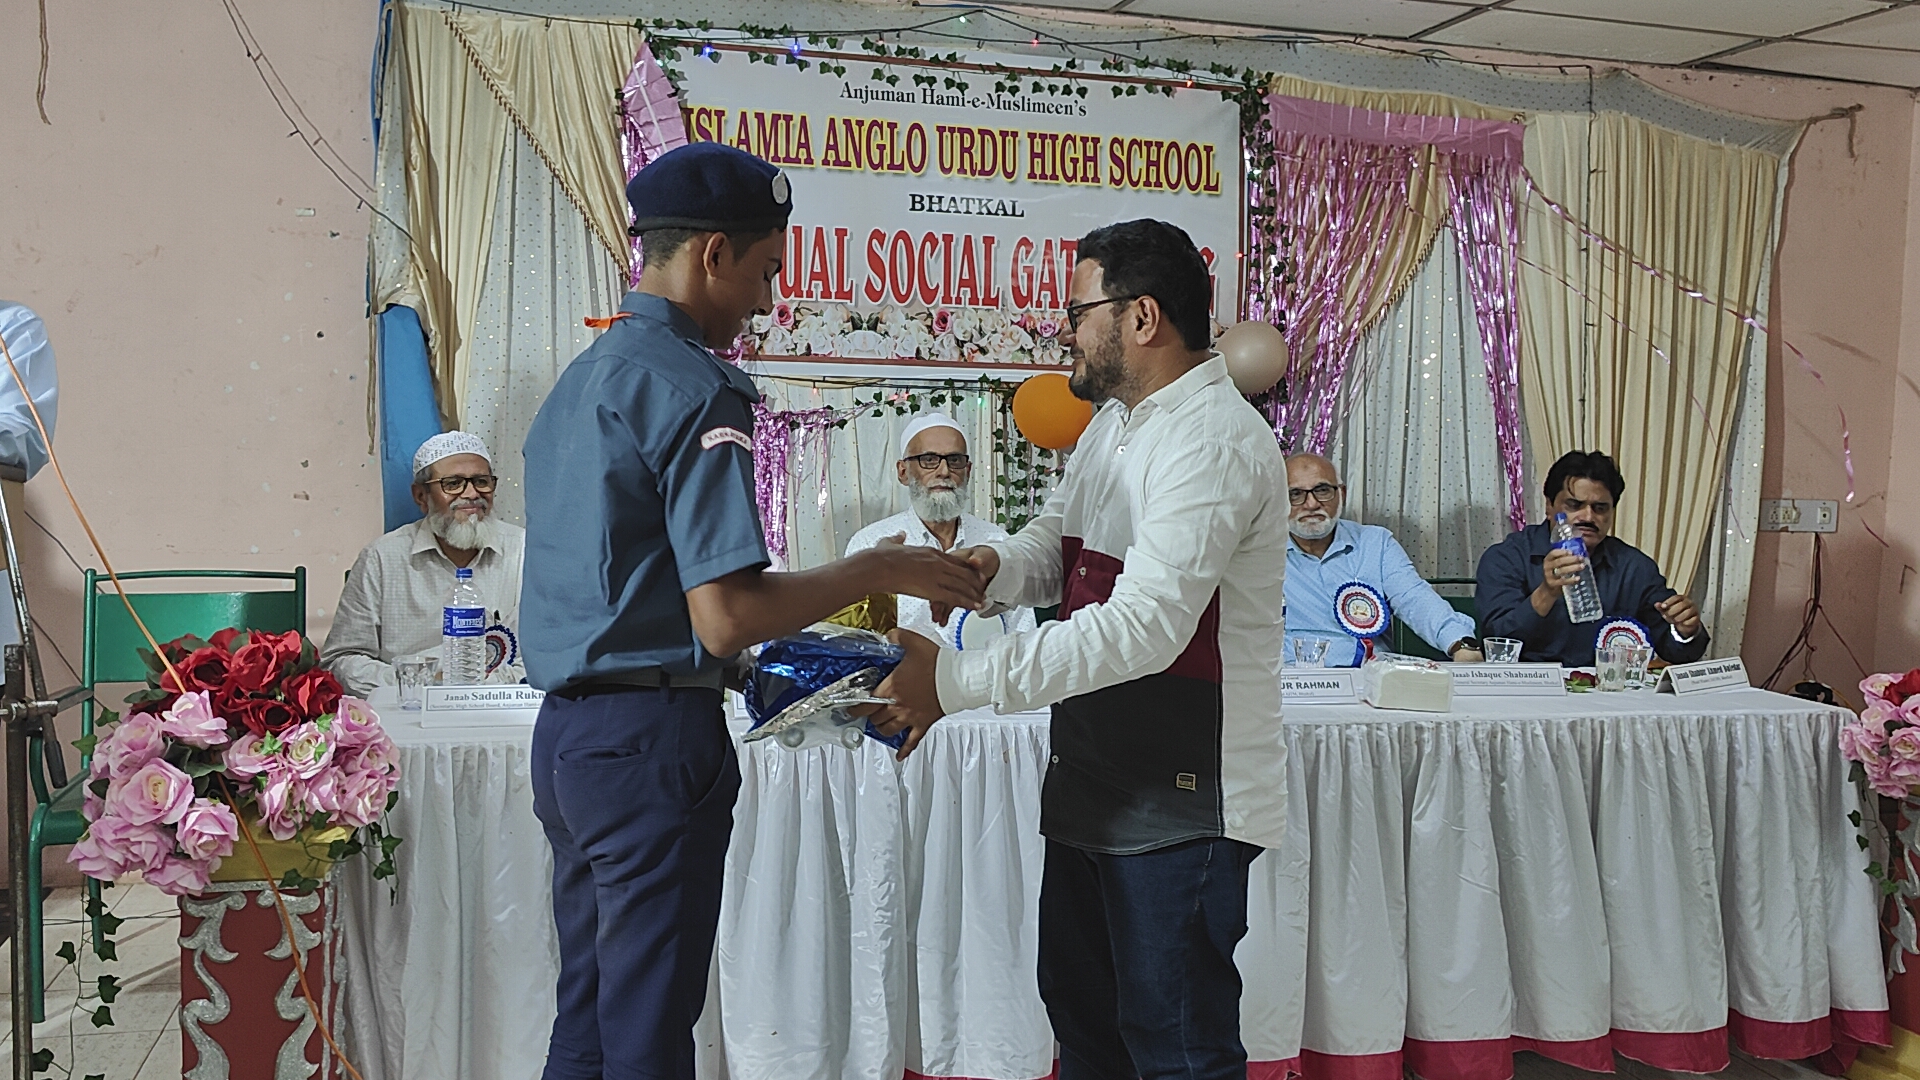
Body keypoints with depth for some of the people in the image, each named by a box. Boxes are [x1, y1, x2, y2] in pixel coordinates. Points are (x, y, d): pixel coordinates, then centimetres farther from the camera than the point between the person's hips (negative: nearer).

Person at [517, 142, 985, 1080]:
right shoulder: (694, 391, -15)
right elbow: (726, 617, -22)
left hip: (565, 727, 9)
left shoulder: (579, 378, 14)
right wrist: (874, 570, -11)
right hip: (651, 737, -9)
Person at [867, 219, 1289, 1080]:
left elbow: (1142, 629, -29)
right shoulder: (1112, 423, 12)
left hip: (1181, 802, -10)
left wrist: (956, 680, -30)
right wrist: (992, 563, -9)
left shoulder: (1214, 443, -21)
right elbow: (1057, 545, 16)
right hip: (1091, 784, 10)